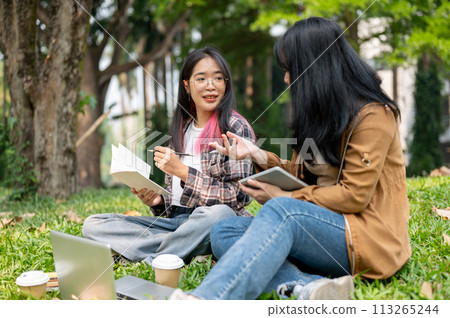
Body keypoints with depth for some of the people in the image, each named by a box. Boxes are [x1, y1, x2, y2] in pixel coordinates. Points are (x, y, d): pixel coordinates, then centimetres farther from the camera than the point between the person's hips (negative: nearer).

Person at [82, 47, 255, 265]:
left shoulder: (236, 128, -3)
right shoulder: (180, 129, 14)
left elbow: (238, 196, -13)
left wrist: (182, 171, -15)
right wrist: (157, 200, -5)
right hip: (175, 221, 6)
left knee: (218, 214, -41)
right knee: (93, 224, -7)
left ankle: (151, 261, -20)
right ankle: (186, 248, -18)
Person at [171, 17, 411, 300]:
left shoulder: (372, 115, -9)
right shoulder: (318, 115, 18)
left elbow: (355, 195, -15)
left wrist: (285, 196, -12)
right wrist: (258, 155, 3)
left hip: (370, 236, -8)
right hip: (325, 227, 8)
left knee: (282, 211, -36)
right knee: (224, 233, -12)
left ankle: (205, 300, -52)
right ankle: (310, 288, -36)